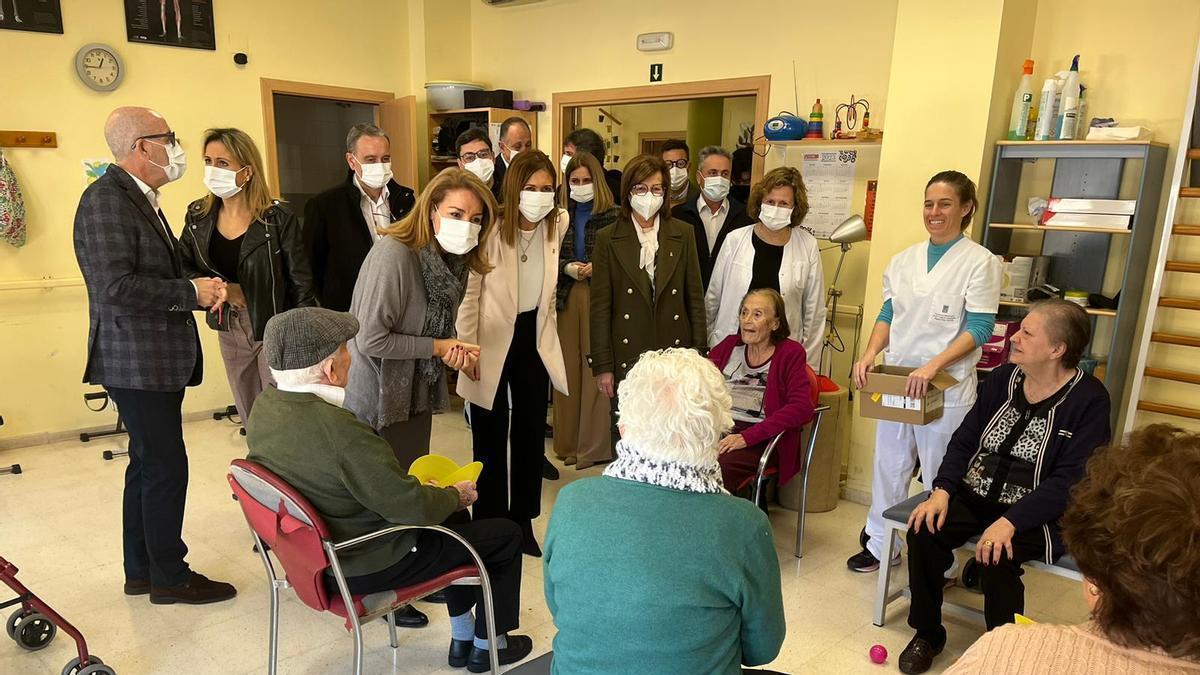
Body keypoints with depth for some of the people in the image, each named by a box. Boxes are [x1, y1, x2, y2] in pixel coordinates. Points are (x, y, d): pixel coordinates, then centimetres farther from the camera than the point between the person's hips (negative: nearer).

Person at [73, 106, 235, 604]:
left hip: (156, 359, 10)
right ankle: (170, 576, 11)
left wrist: (200, 288, 4)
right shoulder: (106, 199, -15)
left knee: (148, 464, 16)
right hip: (135, 361, -10)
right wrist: (191, 293, -17)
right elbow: (116, 286, -24)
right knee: (165, 466, -3)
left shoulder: (140, 198, 16)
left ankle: (141, 571, 28)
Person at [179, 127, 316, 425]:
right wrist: (221, 288, -11)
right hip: (229, 333, 5)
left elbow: (302, 285, -12)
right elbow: (182, 267, 7)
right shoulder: (198, 216, 0)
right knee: (251, 421, 17)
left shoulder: (278, 218, -15)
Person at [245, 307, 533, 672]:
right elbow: (413, 507, -27)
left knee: (452, 518, 27)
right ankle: (489, 644, 30)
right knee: (505, 535, 8)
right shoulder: (338, 429, -35)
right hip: (363, 564, -8)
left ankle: (462, 640, 38)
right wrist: (455, 494, -6)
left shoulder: (265, 405, -8)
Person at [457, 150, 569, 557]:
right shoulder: (491, 230, -20)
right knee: (490, 440, 10)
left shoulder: (559, 224, -5)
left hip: (534, 339, 4)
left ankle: (523, 520, 29)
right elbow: (469, 293, -12)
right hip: (492, 343, -4)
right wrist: (468, 350, -11)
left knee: (531, 433, 12)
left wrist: (546, 330, 13)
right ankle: (489, 524, 26)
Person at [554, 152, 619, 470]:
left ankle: (595, 445, 10)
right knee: (568, 368, 6)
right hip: (567, 296, 3)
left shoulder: (613, 216, -3)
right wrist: (568, 267, -7)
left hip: (601, 296, -3)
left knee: (596, 368, -1)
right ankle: (568, 441, 18)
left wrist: (597, 267, -14)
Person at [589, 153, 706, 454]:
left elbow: (695, 297, 7)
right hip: (627, 355, -1)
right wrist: (602, 365, -4)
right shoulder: (608, 238, 1)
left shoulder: (683, 234, 6)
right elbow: (600, 306, -1)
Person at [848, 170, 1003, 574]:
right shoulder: (905, 259, 10)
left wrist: (933, 365, -25)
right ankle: (879, 544, 28)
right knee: (889, 464, 14)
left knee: (939, 476, 5)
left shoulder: (979, 262, -7)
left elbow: (979, 329, -13)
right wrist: (870, 353, -7)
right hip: (895, 379, 5)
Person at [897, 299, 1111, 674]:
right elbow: (965, 439, 5)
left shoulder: (1088, 399, -10)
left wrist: (1010, 522, -28)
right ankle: (927, 633, 2)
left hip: (1034, 513, -4)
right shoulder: (1002, 378, 5)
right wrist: (942, 491, -11)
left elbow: (1070, 480, -18)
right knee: (923, 530, -21)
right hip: (973, 496, 5)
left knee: (996, 556, -31)